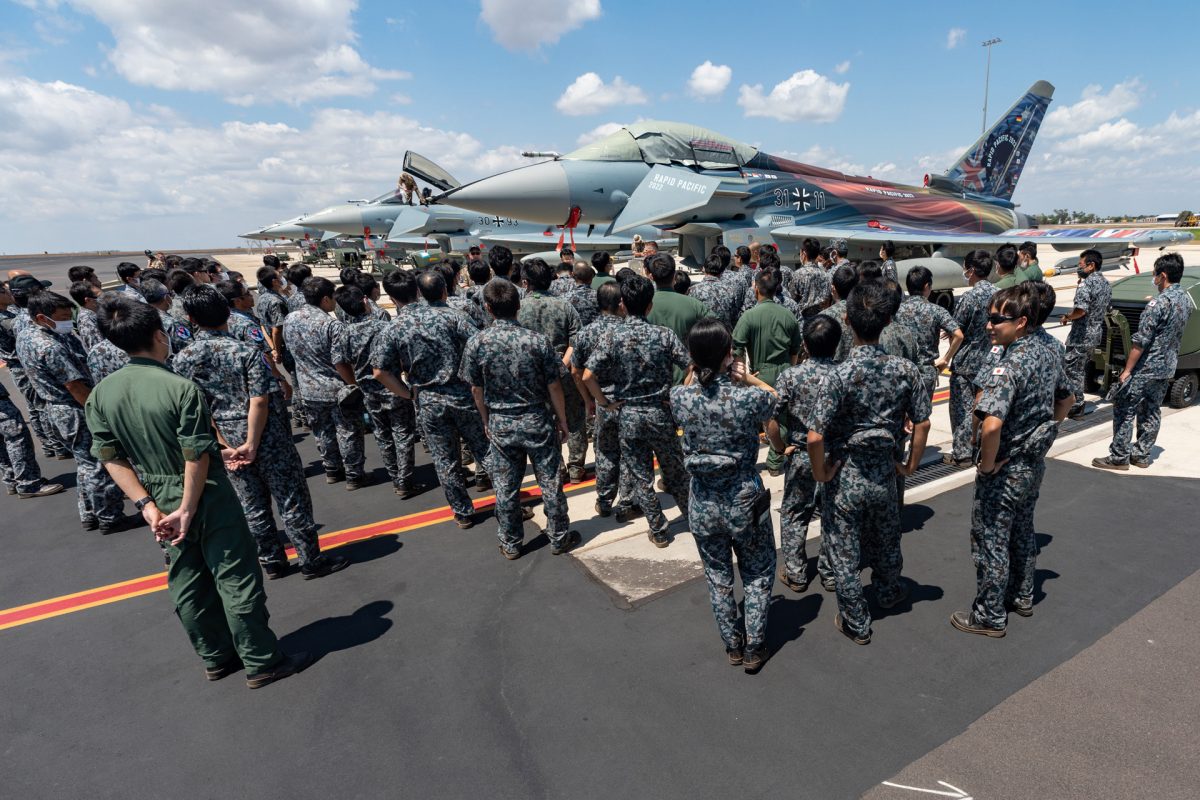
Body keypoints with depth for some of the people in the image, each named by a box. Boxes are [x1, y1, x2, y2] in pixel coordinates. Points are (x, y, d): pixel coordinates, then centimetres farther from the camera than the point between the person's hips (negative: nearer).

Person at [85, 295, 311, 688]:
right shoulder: (181, 387, -22)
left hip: (161, 504, 7)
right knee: (237, 582, 5)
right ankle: (262, 663, 17)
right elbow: (197, 457, -22)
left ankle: (215, 658, 35)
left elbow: (112, 459, -1)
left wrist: (148, 506, -2)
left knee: (188, 586, 19)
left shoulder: (100, 395, -2)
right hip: (207, 501, -7)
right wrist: (188, 510, -13)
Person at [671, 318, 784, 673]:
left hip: (702, 503, 2)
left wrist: (694, 374, 0)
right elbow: (774, 397, 4)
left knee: (718, 576, 22)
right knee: (758, 574, 22)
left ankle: (733, 645, 38)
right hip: (744, 500, -2)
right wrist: (746, 378, -3)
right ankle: (754, 649, 30)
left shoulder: (680, 397, -14)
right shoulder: (750, 398, -20)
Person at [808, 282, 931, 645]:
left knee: (845, 554, 13)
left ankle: (857, 624, 29)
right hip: (884, 474, 5)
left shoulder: (839, 375, -25)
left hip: (844, 478, -4)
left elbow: (815, 437, -27)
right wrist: (911, 465, 12)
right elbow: (922, 424, -2)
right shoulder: (905, 370, -11)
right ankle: (889, 593, 54)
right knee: (886, 543, 29)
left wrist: (821, 474, -10)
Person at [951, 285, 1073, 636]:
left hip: (1004, 471, -9)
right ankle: (1022, 595, 43)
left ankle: (990, 617, 19)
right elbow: (1065, 401, 18)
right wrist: (1042, 434, 18)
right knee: (1021, 530, 25)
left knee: (990, 540, 6)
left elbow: (991, 425, -39)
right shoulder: (1047, 356, 1)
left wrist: (987, 463, -23)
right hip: (1034, 463, 9)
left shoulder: (1008, 367, -27)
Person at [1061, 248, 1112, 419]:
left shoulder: (1086, 284, -18)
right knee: (1082, 369, 18)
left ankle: (1075, 408, 2)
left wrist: (1066, 317, -10)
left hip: (1081, 336, -9)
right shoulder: (1106, 284, 12)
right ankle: (1077, 403, 25)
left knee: (1073, 371, -1)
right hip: (1096, 334, 9)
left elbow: (1080, 310, -28)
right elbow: (1105, 309, 19)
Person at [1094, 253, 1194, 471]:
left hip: (1145, 369, -9)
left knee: (1124, 411, -2)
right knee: (1152, 411, 15)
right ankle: (1142, 455, 22)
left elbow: (1141, 341, -20)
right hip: (1167, 369, 9)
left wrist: (1127, 369, -16)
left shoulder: (1158, 304, -20)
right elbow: (1177, 335, 16)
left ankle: (1118, 457, 1)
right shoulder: (1186, 301, 8)